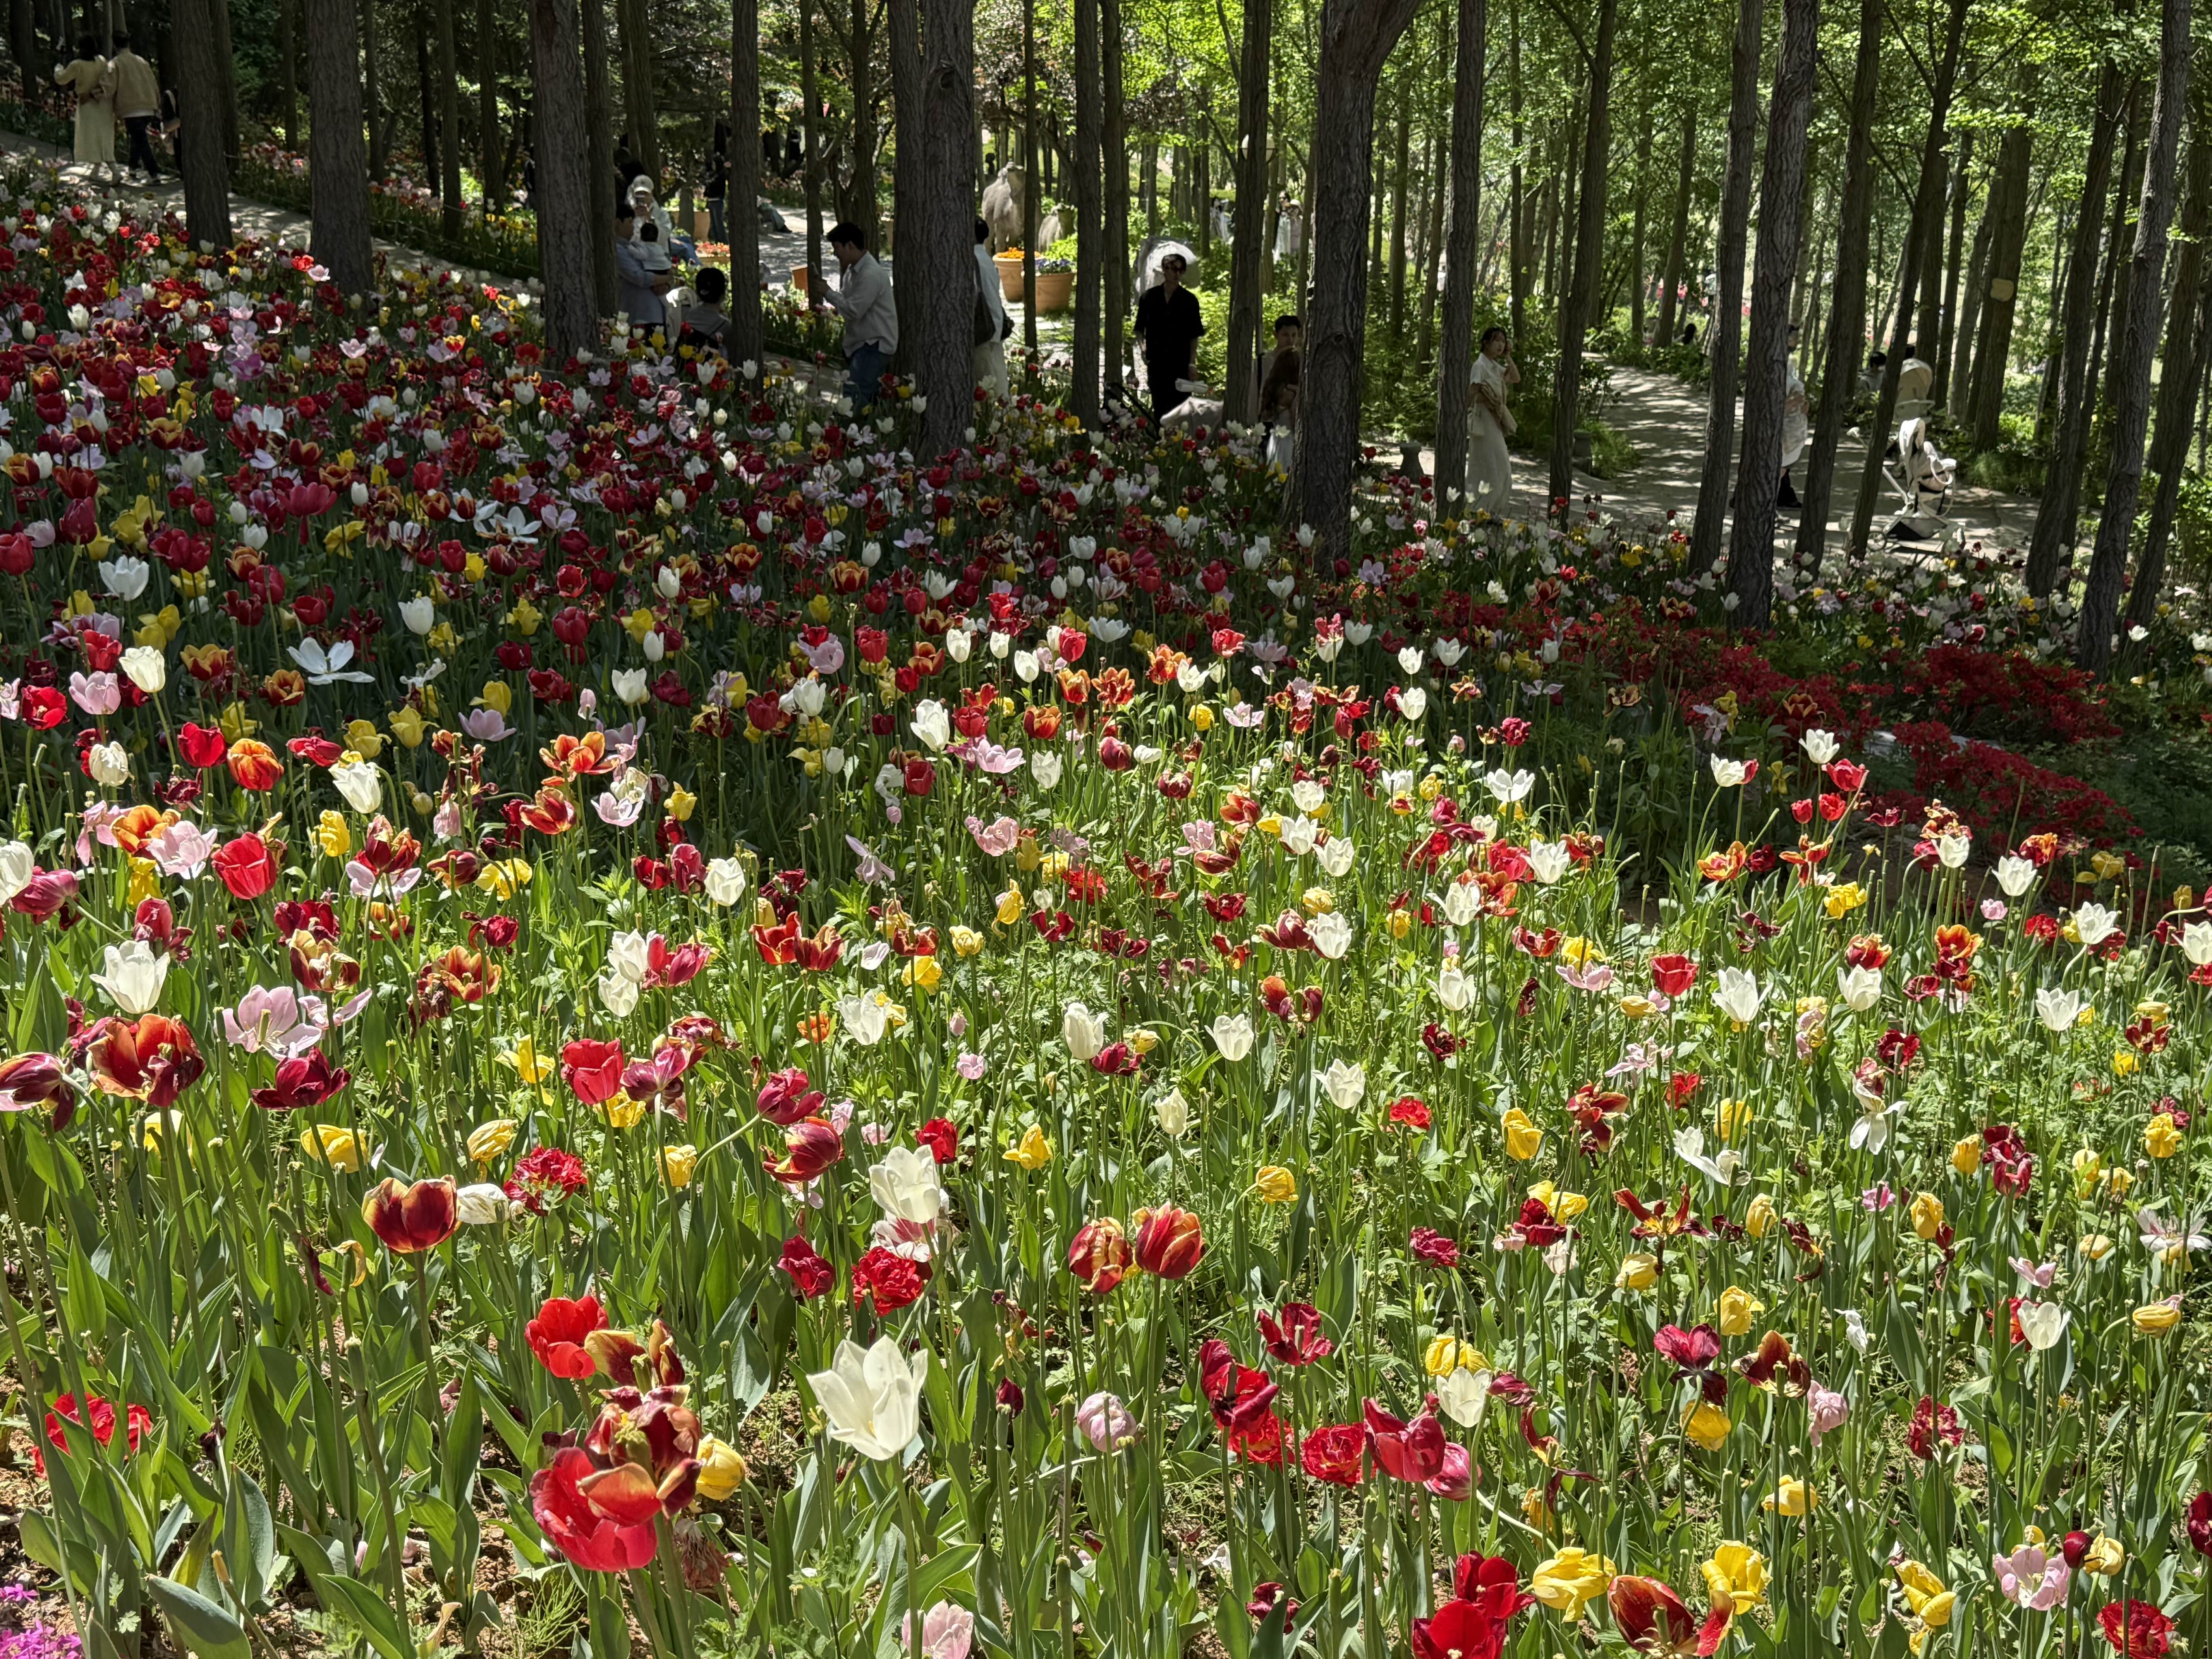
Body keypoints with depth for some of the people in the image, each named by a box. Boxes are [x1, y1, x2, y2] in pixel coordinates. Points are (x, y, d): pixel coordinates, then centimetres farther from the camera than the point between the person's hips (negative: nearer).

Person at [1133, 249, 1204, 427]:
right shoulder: (1150, 297, 6)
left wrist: (1191, 363, -1)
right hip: (1156, 360, 1)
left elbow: (1194, 335, 6)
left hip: (1180, 361, -1)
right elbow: (1140, 329, 13)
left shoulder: (1190, 300, 4)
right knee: (1159, 406, 6)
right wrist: (1142, 346, -4)